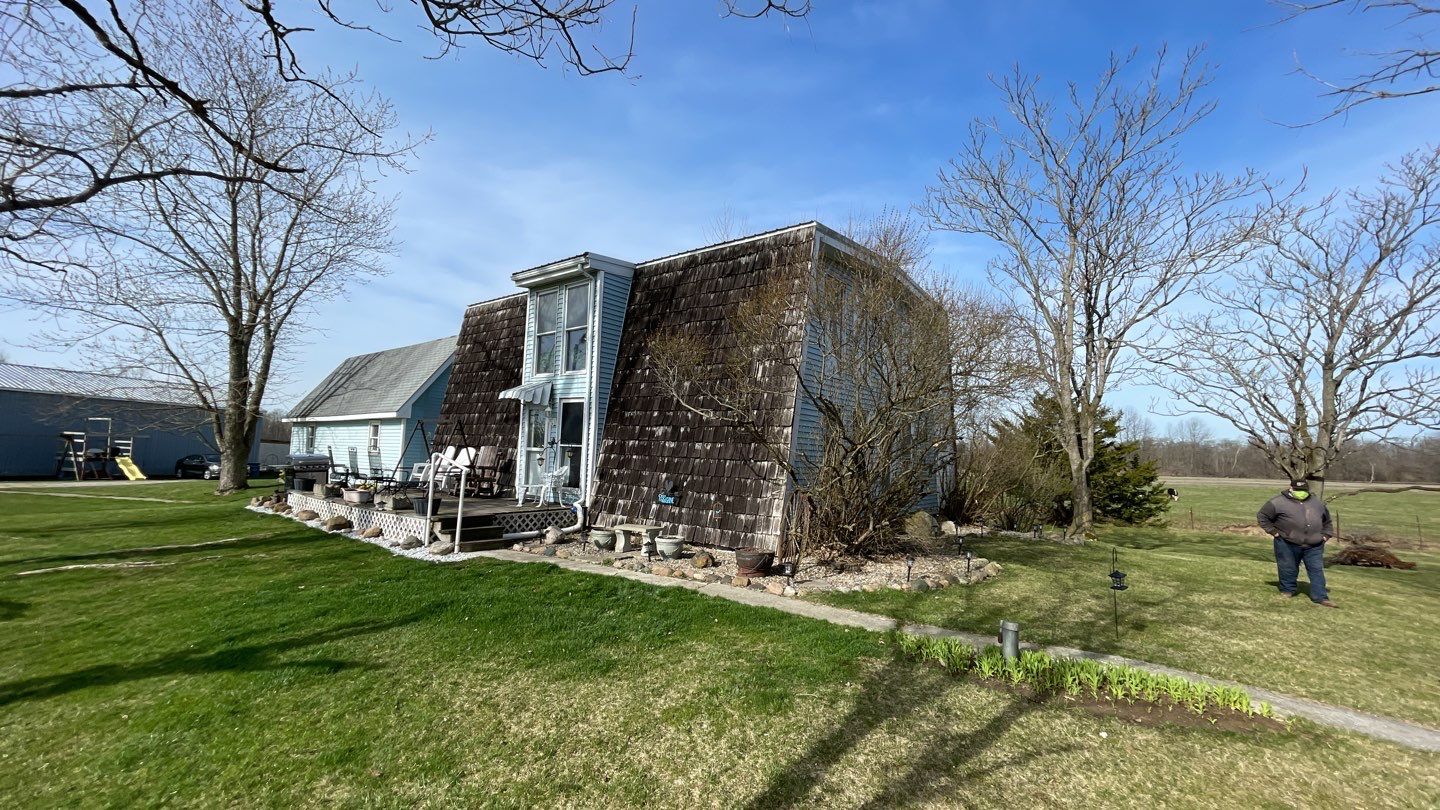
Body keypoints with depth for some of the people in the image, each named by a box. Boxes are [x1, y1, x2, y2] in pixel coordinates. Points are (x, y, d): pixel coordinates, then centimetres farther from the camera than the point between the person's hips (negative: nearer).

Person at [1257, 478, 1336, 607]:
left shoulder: (1318, 502, 12)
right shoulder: (1279, 502, -6)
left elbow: (1327, 521, 26)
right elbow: (1262, 516, 0)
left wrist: (1326, 535, 15)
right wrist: (1273, 531, -5)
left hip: (1314, 546, 4)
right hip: (1287, 544, -4)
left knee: (1317, 570, 3)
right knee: (1288, 569, 5)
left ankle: (1320, 597, 7)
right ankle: (1287, 590, 22)